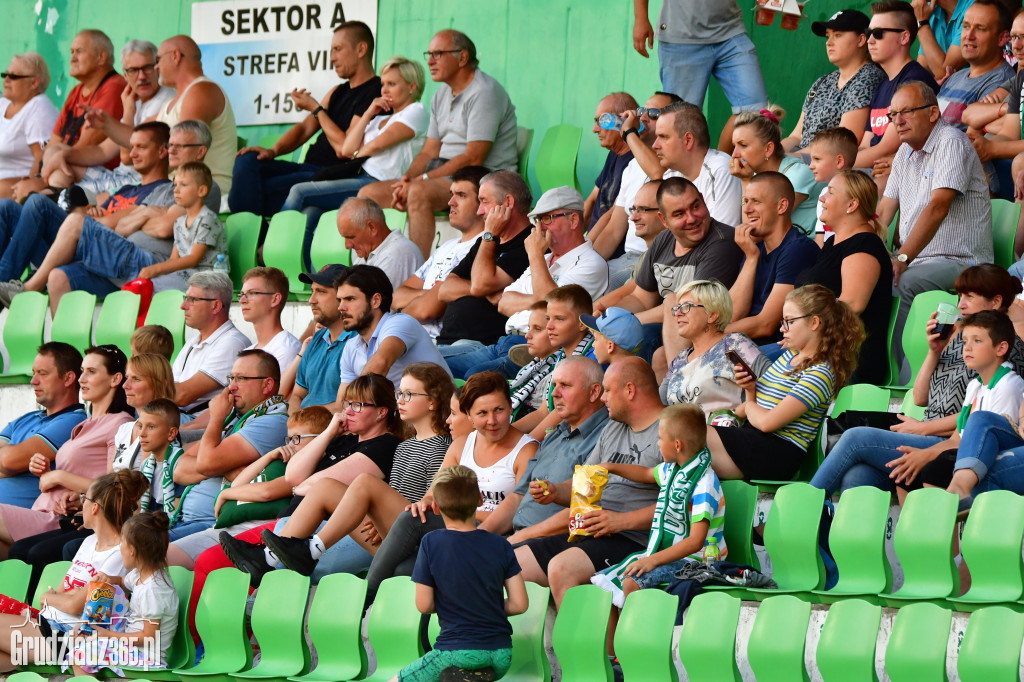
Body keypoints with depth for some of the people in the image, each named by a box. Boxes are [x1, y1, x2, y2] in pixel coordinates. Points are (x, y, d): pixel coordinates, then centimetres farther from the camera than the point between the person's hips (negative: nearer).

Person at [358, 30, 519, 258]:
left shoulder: (484, 92, -12)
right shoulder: (442, 95, 17)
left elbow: (473, 158, -19)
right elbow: (429, 151, 17)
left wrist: (421, 179, -18)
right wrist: (407, 178, -5)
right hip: (444, 174, 10)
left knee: (419, 192, -36)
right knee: (368, 194, 0)